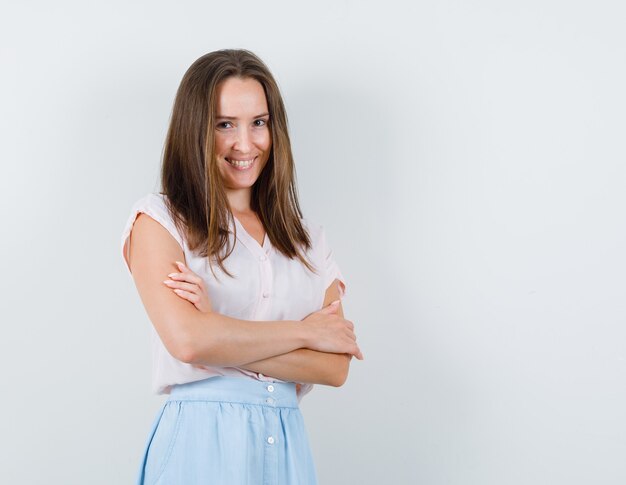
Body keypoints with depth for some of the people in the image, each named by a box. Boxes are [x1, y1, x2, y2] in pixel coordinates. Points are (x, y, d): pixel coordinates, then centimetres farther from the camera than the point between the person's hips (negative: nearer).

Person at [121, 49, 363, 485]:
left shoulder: (308, 240, 9)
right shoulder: (158, 220, -2)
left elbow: (335, 367, -1)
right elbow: (187, 339, -17)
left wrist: (224, 337, -14)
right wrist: (305, 332, -6)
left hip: (288, 446, 4)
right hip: (202, 445, -4)